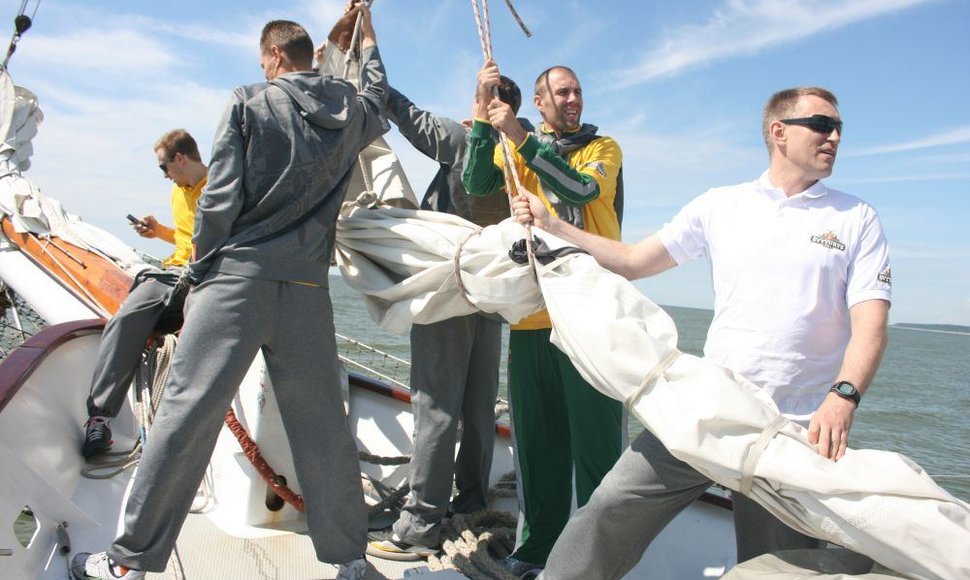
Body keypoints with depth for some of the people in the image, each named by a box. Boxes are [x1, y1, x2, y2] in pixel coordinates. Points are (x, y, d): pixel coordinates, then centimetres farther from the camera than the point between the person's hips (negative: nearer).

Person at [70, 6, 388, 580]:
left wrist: (201, 271, 5)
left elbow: (221, 197, -6)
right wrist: (369, 40, 53)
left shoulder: (249, 103, 2)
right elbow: (378, 95, 38)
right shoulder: (352, 112, 13)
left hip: (238, 276, -3)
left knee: (187, 412, 0)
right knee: (321, 425, 8)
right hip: (307, 289, 3)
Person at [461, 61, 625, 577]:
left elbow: (580, 188, -12)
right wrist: (483, 114, -10)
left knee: (594, 435, 1)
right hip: (531, 316, 3)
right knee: (536, 434, 10)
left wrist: (521, 138, -15)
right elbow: (477, 183, -3)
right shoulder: (514, 149, 16)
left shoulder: (603, 147, 8)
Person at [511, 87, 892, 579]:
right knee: (611, 508, -5)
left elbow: (870, 325, -5)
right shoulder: (720, 205, 8)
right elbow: (632, 261, 8)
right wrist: (549, 225, 3)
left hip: (797, 429, 0)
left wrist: (843, 397, -23)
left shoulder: (856, 220, 5)